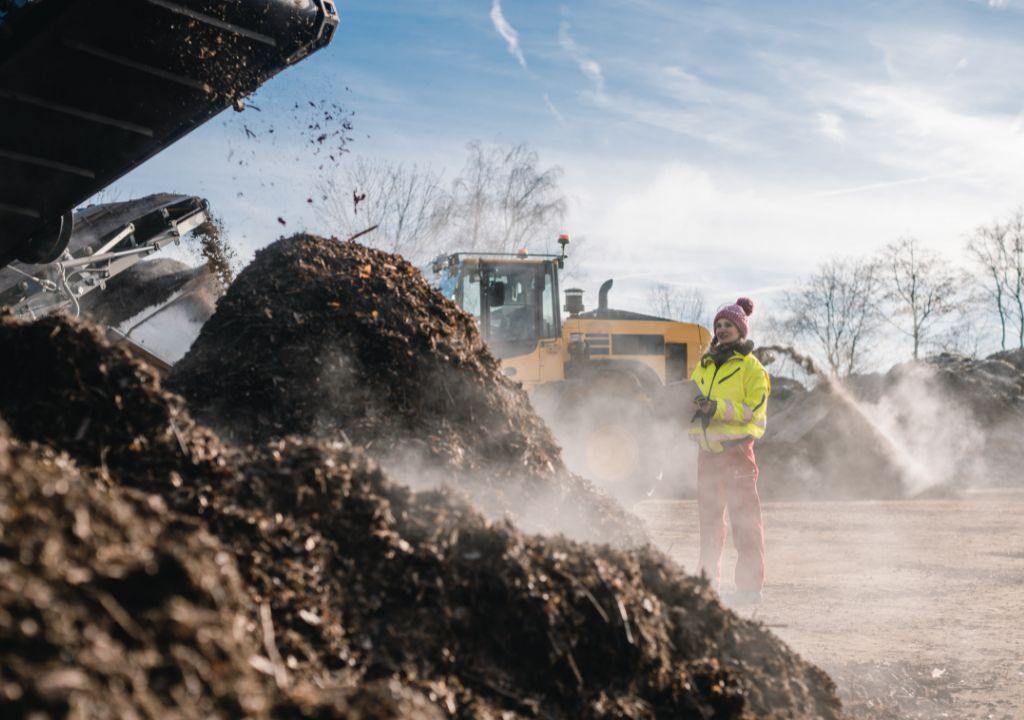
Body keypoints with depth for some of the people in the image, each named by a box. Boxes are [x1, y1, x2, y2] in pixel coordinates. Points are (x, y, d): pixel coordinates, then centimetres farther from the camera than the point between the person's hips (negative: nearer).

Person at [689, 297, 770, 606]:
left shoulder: (751, 367, -3)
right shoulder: (705, 364, 15)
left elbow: (754, 410, -11)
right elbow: (692, 395, 21)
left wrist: (718, 407, -23)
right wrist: (691, 407, -3)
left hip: (736, 447, -6)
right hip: (707, 449, 7)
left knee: (744, 518, -6)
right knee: (709, 516, 12)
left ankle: (751, 585, -3)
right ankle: (708, 581, 20)